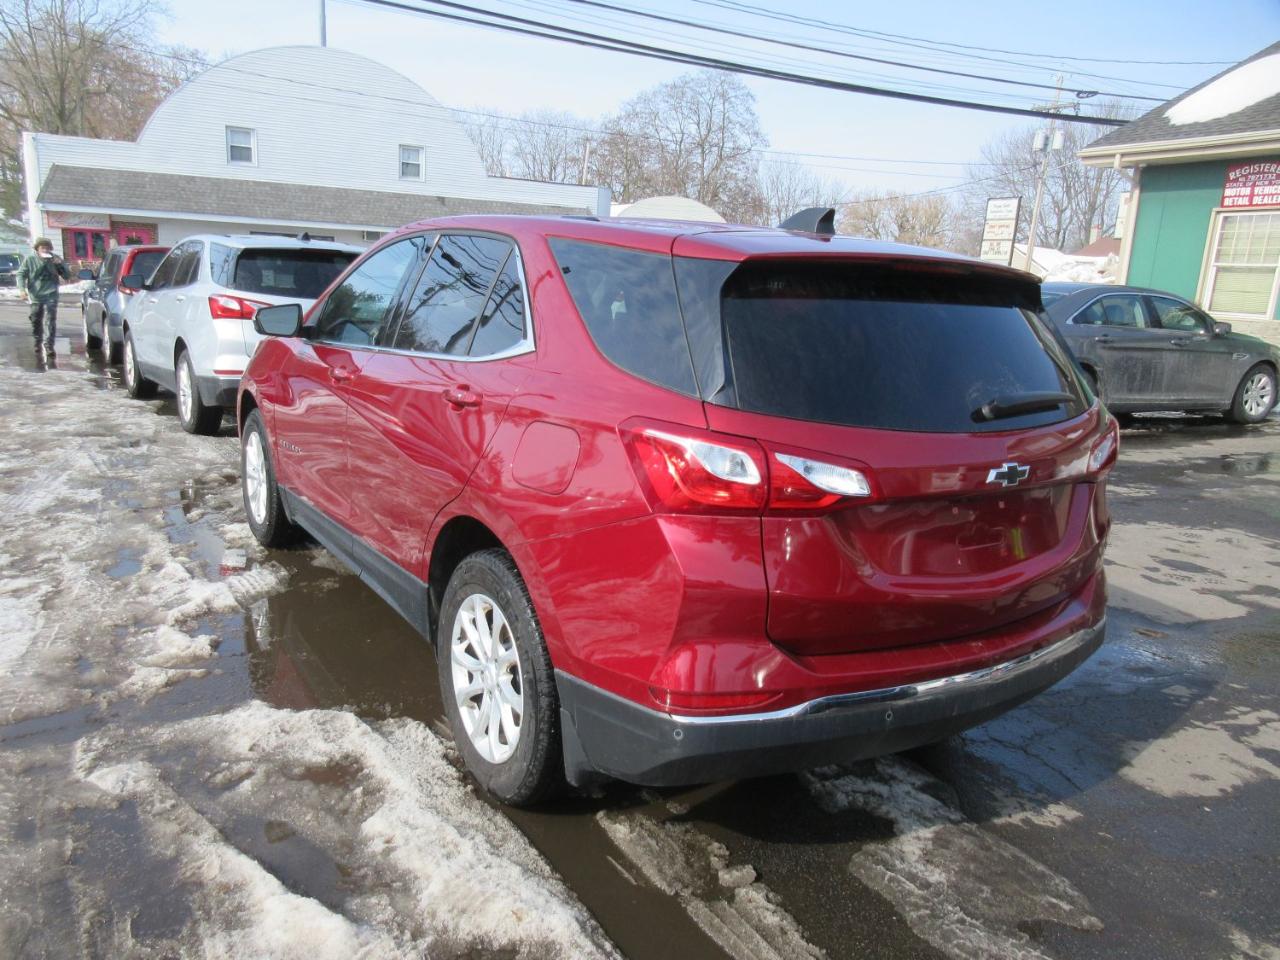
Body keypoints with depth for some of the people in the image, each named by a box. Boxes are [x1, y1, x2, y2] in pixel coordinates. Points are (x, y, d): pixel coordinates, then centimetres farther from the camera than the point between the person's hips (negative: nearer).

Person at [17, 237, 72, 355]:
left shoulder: (55, 260, 4)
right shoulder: (30, 260, 2)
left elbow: (67, 276, 4)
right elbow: (21, 274, 3)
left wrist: (60, 264, -13)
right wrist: (22, 288, -13)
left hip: (51, 296, -1)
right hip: (35, 297, 1)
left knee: (50, 321, -11)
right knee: (36, 321, 10)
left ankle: (49, 345, -10)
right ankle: (37, 342, 28)